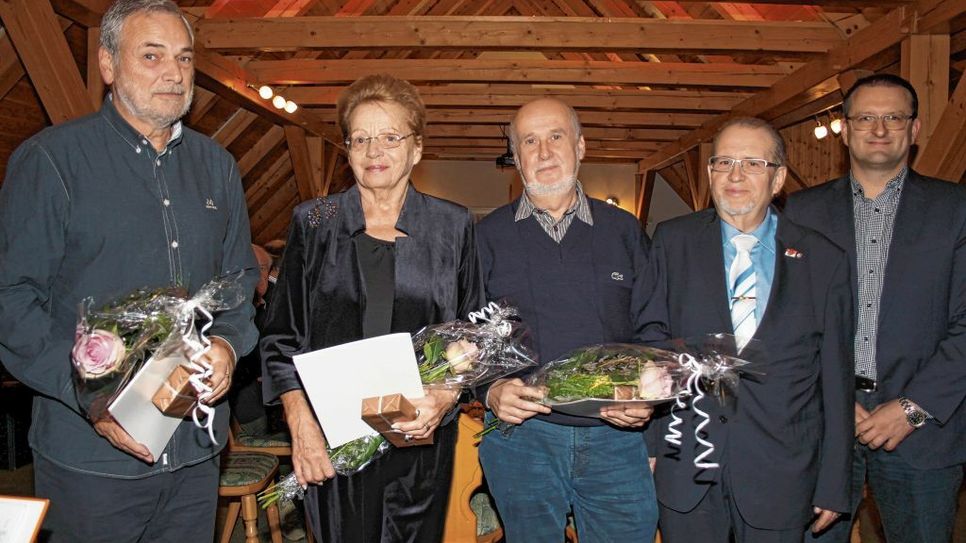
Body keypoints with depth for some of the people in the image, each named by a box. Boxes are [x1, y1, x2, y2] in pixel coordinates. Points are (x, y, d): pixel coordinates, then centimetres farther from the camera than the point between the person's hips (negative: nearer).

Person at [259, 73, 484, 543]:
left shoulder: (453, 227, 4)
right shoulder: (313, 223, 4)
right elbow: (281, 333, 5)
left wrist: (447, 395, -11)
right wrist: (299, 420, -7)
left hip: (422, 437, 1)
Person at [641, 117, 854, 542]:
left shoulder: (823, 260, 1)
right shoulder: (673, 241, 2)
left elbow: (835, 382, 2)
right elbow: (651, 333, 4)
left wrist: (833, 486, 4)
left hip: (780, 475, 0)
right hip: (685, 468, 0)